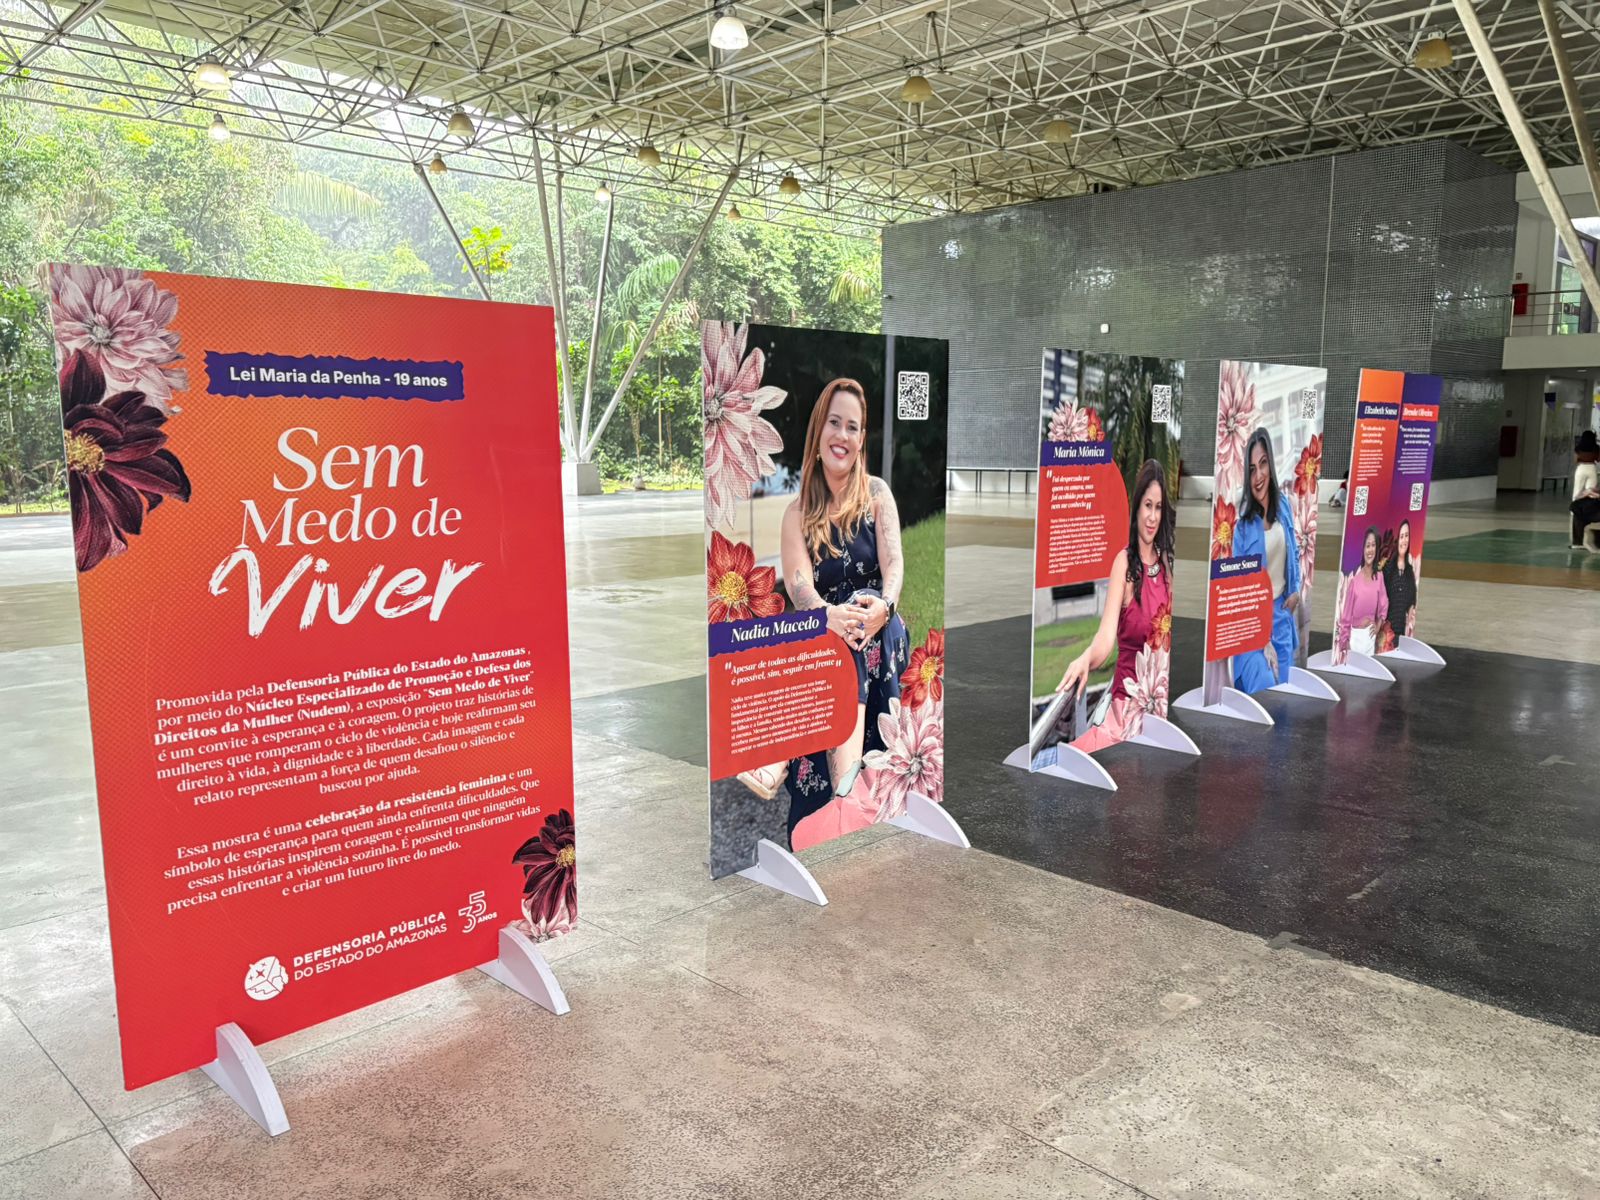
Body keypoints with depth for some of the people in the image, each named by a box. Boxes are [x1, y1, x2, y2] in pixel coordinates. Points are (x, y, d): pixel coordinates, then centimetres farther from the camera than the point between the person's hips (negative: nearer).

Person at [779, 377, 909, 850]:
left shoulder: (877, 493, 9)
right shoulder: (798, 511, 8)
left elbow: (894, 562, -4)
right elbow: (798, 581, -6)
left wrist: (883, 606, -28)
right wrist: (828, 614, -30)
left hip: (879, 630, 0)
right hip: (822, 632, 0)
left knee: (850, 650, -35)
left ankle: (845, 796, -49)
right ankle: (849, 794, -53)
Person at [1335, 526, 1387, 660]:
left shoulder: (1378, 577, -1)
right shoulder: (1354, 577, -10)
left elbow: (1384, 605, 14)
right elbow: (1346, 610, -5)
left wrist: (1379, 625, 1)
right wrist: (1345, 639, -4)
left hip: (1370, 635, 3)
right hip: (1355, 634, -3)